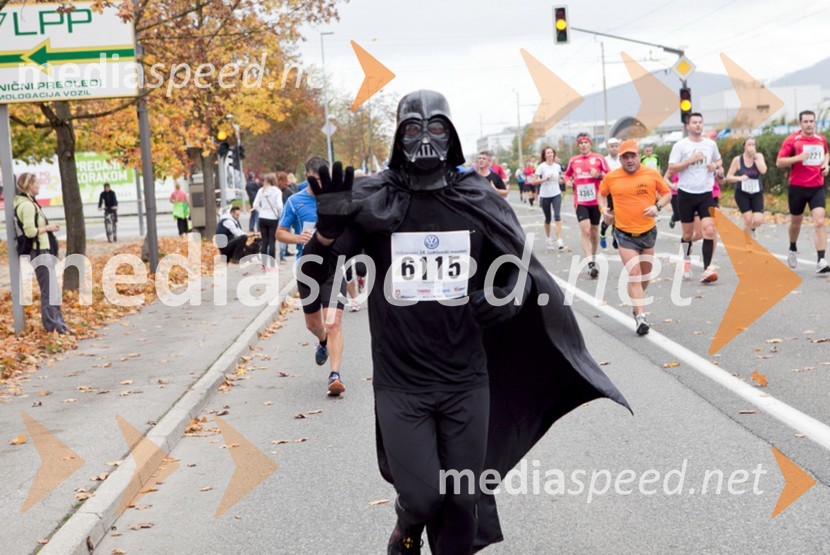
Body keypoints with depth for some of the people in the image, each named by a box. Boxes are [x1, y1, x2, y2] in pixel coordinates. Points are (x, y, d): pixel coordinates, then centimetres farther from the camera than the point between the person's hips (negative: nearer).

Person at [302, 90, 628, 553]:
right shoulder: (372, 200, -4)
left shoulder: (479, 199, 1)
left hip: (467, 381, 2)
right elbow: (316, 274, -3)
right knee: (422, 496, -4)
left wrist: (509, 298, -10)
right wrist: (330, 224, -22)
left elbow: (523, 268, 11)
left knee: (463, 501, 8)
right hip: (401, 383, -1)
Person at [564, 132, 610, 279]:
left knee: (594, 231, 12)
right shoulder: (573, 161, 5)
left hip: (596, 200, 0)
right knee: (585, 231, -13)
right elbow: (567, 175, 21)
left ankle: (593, 259, 31)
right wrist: (569, 181, 0)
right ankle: (590, 264, -18)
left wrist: (599, 175, -18)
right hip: (581, 202, 0)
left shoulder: (598, 158, -1)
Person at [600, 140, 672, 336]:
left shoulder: (652, 174, -3)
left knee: (645, 274, 15)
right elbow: (602, 194, 16)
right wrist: (604, 210, -1)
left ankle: (637, 303, 40)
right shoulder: (611, 177, -3)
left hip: (648, 232, 2)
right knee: (634, 274, -13)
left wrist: (658, 206, -11)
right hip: (625, 235, -2)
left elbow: (667, 193, 8)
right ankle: (640, 316, -15)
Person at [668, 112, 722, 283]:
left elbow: (718, 160, 25)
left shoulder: (711, 144, 7)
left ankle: (707, 269, -16)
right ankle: (687, 260, 36)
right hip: (686, 193, -2)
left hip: (706, 193, 2)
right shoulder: (680, 145, -3)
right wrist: (690, 160, -17)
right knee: (688, 233, 9)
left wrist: (716, 167, 3)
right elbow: (672, 168, -9)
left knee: (709, 230, -15)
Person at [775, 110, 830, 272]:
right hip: (798, 187, -2)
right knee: (796, 222, 14)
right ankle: (793, 250, 43)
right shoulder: (792, 140, -6)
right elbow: (779, 162, -9)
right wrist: (798, 158, -22)